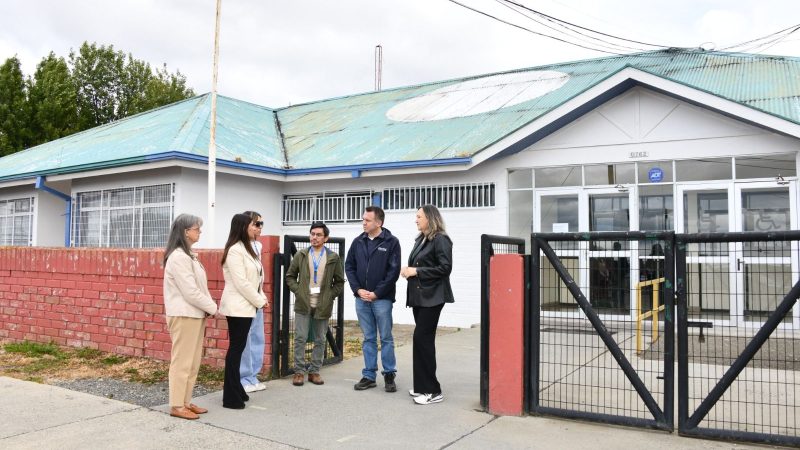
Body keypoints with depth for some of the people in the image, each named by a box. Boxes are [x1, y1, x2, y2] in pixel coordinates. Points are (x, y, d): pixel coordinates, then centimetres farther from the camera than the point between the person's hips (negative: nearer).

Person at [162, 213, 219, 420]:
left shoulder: (187, 255, 14)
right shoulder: (178, 257, -16)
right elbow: (190, 292, -19)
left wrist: (208, 307, 3)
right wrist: (212, 308, -9)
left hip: (194, 314, 9)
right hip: (184, 316, -9)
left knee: (193, 362, 13)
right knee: (182, 361, -2)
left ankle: (185, 401, 20)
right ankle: (176, 405, 6)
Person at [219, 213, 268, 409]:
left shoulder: (246, 248, 14)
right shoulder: (235, 250, -15)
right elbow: (241, 282, -19)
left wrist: (261, 297, 2)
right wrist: (259, 301, -11)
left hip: (245, 306, 9)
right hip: (238, 306, -9)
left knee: (238, 347, 13)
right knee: (236, 348, -4)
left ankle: (236, 390, 22)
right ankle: (231, 397, 2)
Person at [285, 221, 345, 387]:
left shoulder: (333, 258, 1)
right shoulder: (301, 255, 5)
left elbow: (339, 282, 6)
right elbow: (290, 276, 10)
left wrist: (330, 296, -5)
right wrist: (298, 291, -3)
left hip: (323, 306, 0)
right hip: (303, 304, 0)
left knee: (320, 340, 7)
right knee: (300, 339, 1)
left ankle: (314, 371, 18)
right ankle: (299, 371, 11)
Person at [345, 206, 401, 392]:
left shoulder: (391, 242, -5)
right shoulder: (358, 242, 7)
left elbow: (394, 271, -9)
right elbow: (349, 267, 9)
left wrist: (377, 293, -12)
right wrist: (358, 289, -4)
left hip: (382, 299, -4)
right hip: (361, 298, 4)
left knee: (386, 338, 4)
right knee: (368, 339, 10)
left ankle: (389, 375, 15)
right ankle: (369, 376, 16)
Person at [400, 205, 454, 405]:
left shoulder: (440, 240, -9)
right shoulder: (420, 239, 17)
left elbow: (445, 268, -17)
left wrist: (416, 271, -16)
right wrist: (408, 270, 2)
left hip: (432, 297, -9)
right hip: (419, 296, 9)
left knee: (422, 338, -11)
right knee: (424, 339, 12)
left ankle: (432, 391, -4)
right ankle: (423, 386, 20)